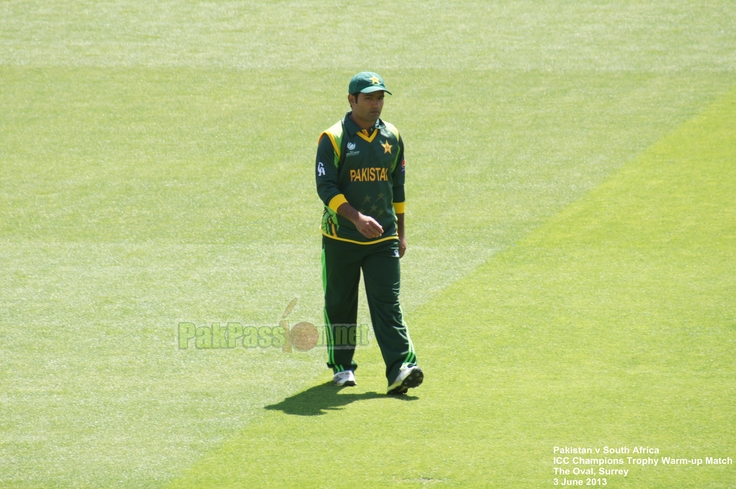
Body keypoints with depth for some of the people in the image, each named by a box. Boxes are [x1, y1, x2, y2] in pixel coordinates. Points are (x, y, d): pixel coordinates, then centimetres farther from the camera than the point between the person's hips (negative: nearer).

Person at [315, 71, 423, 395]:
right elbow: (326, 187, -14)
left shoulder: (392, 137, 8)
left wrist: (400, 232, 16)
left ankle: (400, 368, -17)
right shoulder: (334, 138, -7)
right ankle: (342, 366, 23)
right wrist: (357, 217, -26)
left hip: (383, 239, 2)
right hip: (341, 238, -2)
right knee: (340, 303, 8)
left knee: (388, 303, -7)